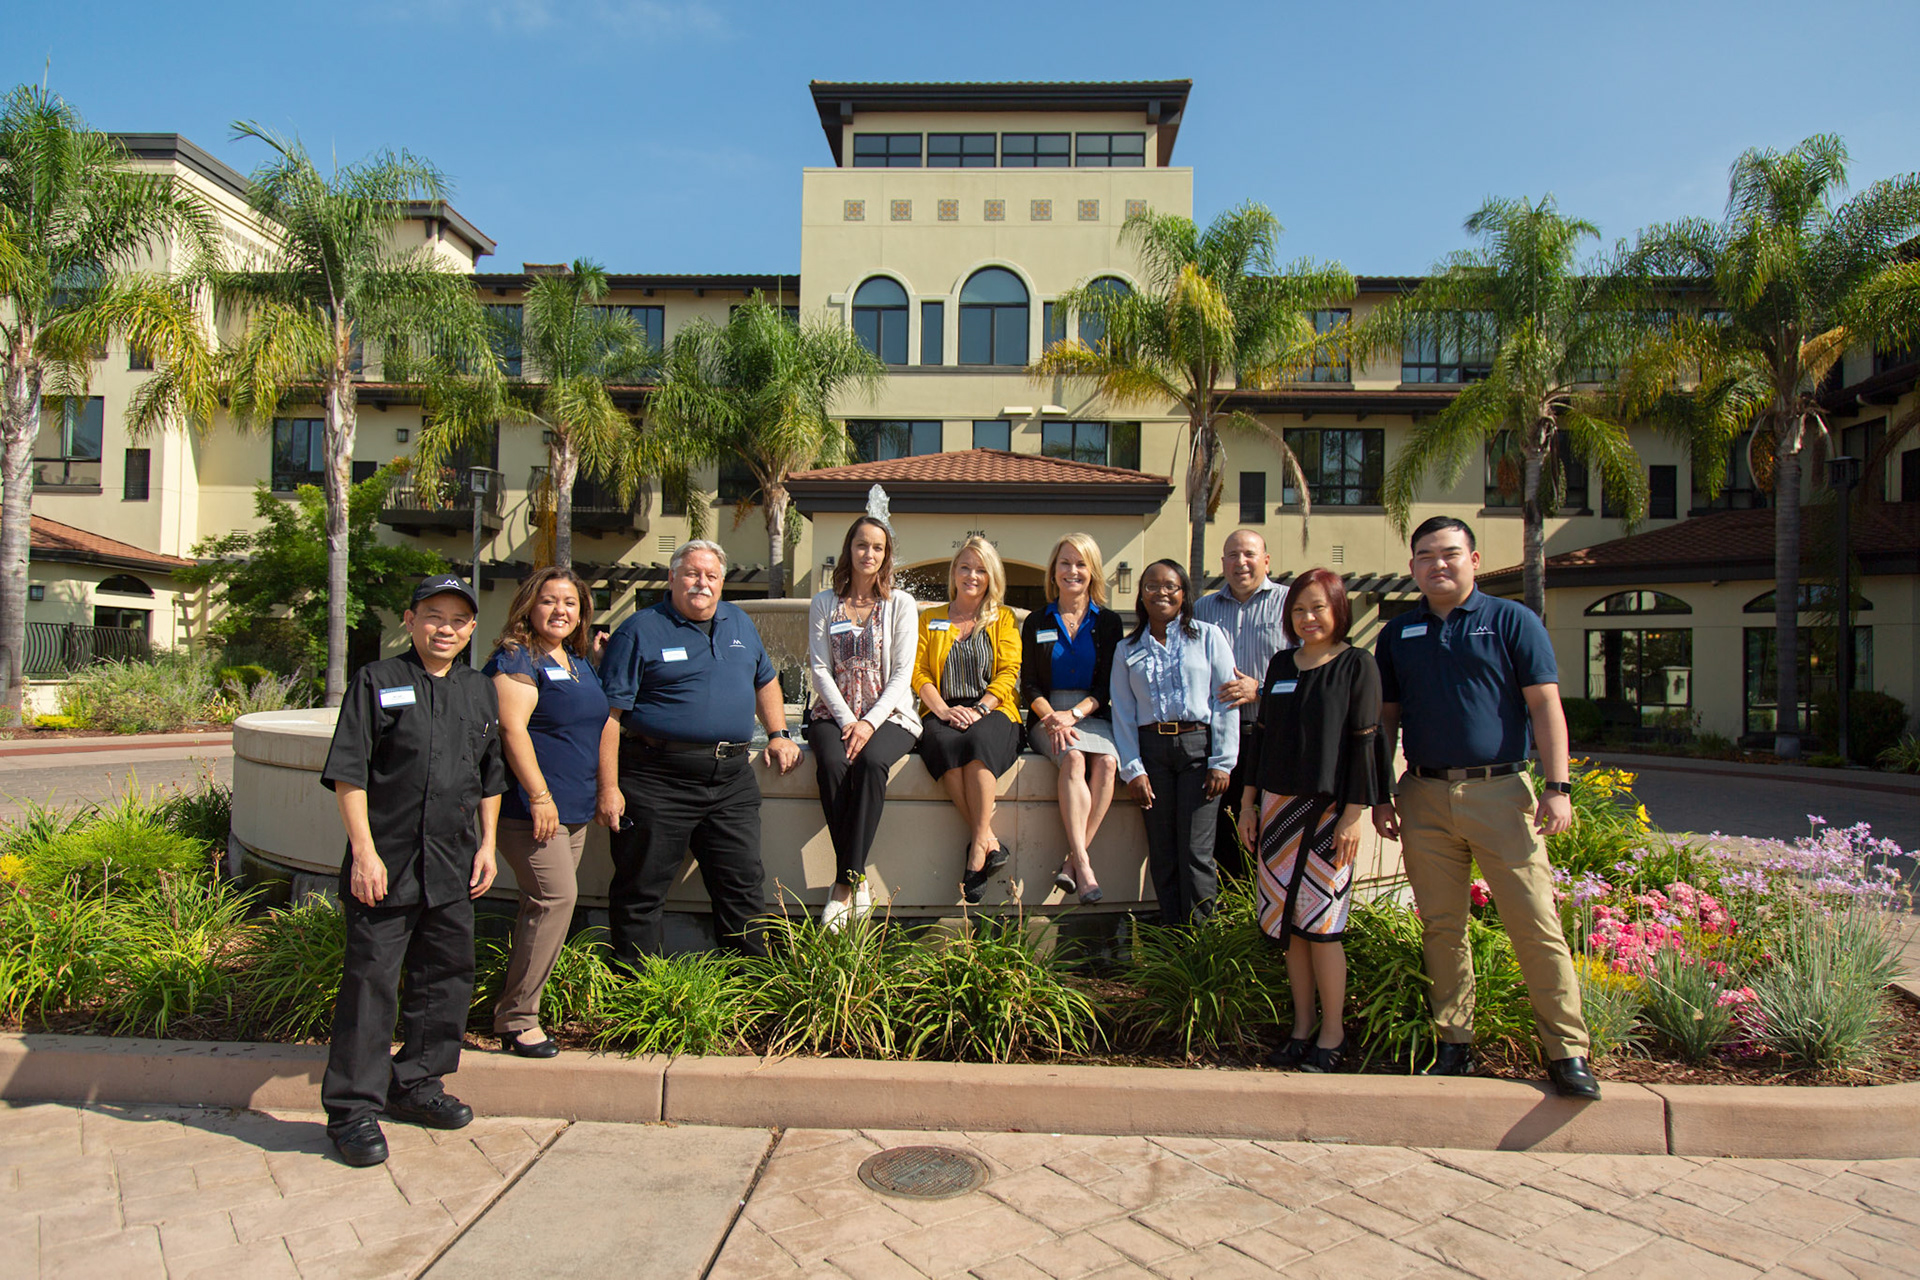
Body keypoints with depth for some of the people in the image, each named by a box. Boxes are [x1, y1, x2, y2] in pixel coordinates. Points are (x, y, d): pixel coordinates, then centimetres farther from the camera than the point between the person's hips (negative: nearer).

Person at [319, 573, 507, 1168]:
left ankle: (416, 1084, 30)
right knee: (371, 981, -2)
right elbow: (348, 772, -7)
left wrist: (487, 844, 12)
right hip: (386, 862, -5)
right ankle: (352, 1108, 11)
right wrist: (364, 851, -13)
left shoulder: (480, 690, 13)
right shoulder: (377, 682, -2)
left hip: (454, 866, 6)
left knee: (448, 975, 13)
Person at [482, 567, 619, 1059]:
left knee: (548, 903, 10)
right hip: (531, 806, -9)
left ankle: (517, 1011, 20)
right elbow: (512, 729, -17)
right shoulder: (517, 659, -8)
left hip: (574, 808, 9)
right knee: (555, 897, -13)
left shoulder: (579, 662, 17)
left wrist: (608, 788, 17)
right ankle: (516, 1019, -2)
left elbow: (603, 723, 23)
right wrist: (539, 796, -21)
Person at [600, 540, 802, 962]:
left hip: (732, 780, 5)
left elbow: (765, 680, 28)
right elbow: (609, 713, -8)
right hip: (659, 783, -4)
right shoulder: (640, 631, -3)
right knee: (640, 891, 5)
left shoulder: (739, 623, 15)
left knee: (742, 883, 12)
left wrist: (778, 734, 16)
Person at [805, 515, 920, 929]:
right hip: (835, 713, 1)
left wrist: (870, 722, -15)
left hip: (888, 715, -1)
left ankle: (845, 884, -29)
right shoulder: (824, 604, 11)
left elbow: (903, 672, -2)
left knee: (870, 762, -34)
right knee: (832, 764, -32)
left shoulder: (901, 604, 6)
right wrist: (847, 720, -12)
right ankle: (857, 880, -25)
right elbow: (819, 668, 3)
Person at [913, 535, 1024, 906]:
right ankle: (990, 842, -34)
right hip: (943, 713, 1)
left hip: (991, 711, -1)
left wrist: (980, 709, -13)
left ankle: (978, 847, -35)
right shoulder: (930, 620, 21)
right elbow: (918, 672, 9)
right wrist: (944, 710, -10)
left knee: (978, 740, -38)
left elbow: (1008, 672, 5)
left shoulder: (1003, 619, 17)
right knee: (944, 744, -36)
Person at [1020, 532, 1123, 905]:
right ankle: (1083, 864, -36)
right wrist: (1052, 717, -14)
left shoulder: (1108, 622, 11)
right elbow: (1028, 684, 5)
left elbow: (1108, 686, 3)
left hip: (1093, 714, 1)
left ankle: (1072, 862, -28)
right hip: (1047, 714, -1)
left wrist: (1074, 713, -14)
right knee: (1073, 757, -33)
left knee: (1106, 762, -31)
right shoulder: (1037, 622, 12)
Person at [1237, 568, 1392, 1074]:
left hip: (1328, 807, -5)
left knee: (1319, 922, -4)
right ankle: (1301, 1028, 19)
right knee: (1287, 920, 7)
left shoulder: (1356, 665, -2)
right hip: (1277, 804, 5)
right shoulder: (1280, 664, 12)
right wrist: (1249, 801, 11)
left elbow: (1363, 742, -6)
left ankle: (1332, 1034, 11)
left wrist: (1355, 814, -11)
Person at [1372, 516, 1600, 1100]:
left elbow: (1545, 706, 0)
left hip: (1501, 792, -3)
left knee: (1536, 923, -4)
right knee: (1442, 926, 8)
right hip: (1424, 797, 3)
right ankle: (1455, 1045, 19)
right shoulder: (1397, 634, 12)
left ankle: (1568, 1052, 7)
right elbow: (1385, 718, 15)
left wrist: (1557, 786, -9)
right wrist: (1380, 796, 9)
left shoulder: (1511, 620, 3)